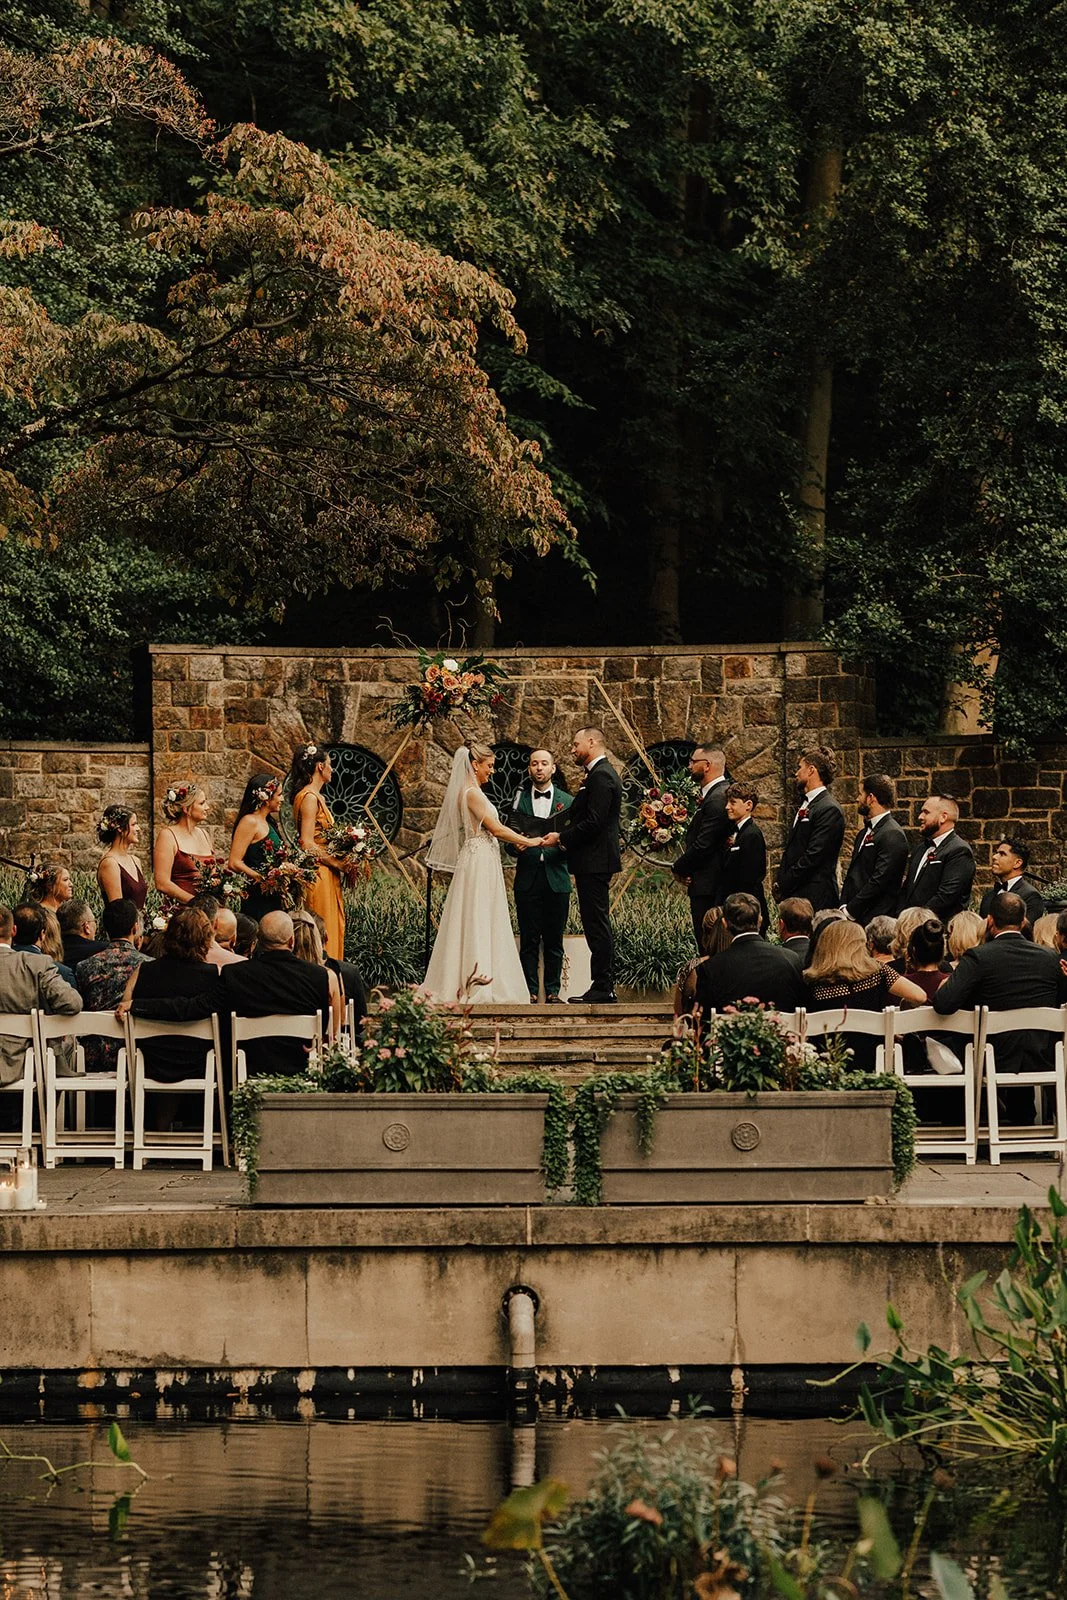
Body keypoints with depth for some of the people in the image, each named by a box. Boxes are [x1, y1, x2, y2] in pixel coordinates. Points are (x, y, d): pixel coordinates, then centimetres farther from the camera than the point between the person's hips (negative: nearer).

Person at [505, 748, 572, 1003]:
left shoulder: (566, 801, 9)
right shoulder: (519, 800, 10)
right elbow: (509, 839, 8)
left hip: (556, 879, 0)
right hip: (528, 879, 0)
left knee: (554, 941, 2)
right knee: (529, 941, -1)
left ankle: (553, 991, 7)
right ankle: (530, 992, 2)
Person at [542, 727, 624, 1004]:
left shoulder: (601, 776, -14)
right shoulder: (601, 773, 19)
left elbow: (593, 822, -21)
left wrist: (561, 838, -13)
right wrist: (564, 835, 11)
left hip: (594, 861, -11)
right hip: (595, 860, 11)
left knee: (597, 926, -9)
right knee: (598, 926, 11)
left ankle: (602, 989, -9)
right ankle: (604, 986, 14)